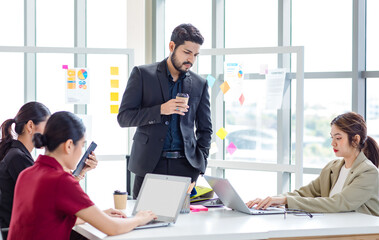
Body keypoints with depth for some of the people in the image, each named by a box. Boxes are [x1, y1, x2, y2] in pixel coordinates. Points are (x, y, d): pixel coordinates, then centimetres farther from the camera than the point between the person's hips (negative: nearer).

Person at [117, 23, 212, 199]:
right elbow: (123, 117, -2)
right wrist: (161, 110, -15)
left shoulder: (199, 84, 11)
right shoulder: (142, 74, 3)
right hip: (149, 165, -2)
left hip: (184, 166, 2)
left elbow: (205, 129, 17)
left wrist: (199, 167, 3)